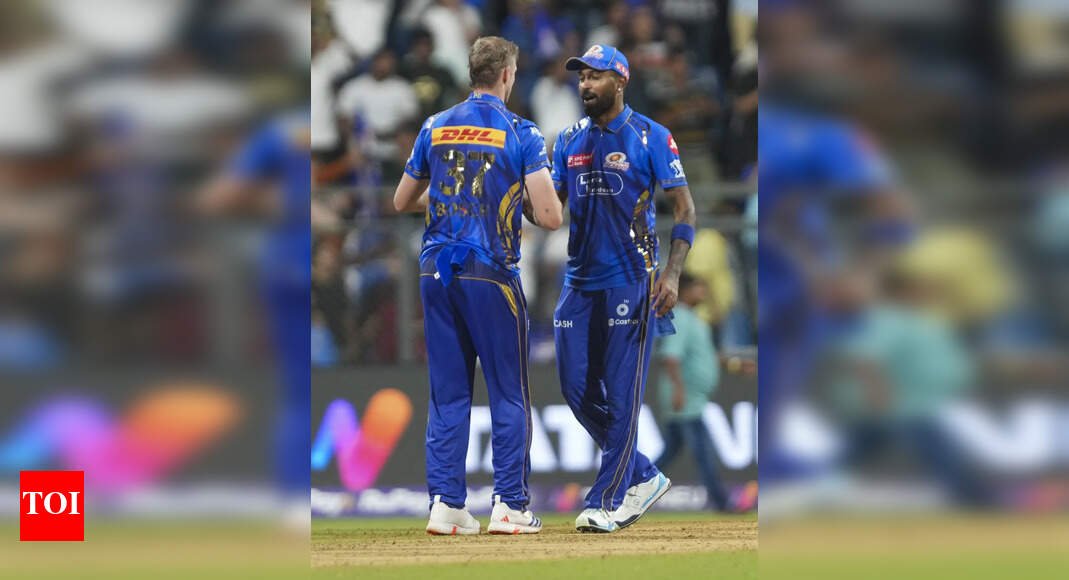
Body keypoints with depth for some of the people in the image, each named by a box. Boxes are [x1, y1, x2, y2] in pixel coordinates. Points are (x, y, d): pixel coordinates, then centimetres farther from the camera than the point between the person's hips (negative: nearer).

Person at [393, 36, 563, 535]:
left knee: (448, 393, 9)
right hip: (490, 274, -4)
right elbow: (550, 217, -13)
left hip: (435, 274, 4)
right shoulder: (521, 133, -6)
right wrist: (524, 202, 8)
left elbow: (402, 202, 16)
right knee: (509, 394, 5)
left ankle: (445, 504, 6)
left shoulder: (435, 128, 7)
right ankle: (509, 505, 3)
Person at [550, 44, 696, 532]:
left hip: (631, 281, -6)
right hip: (579, 281, 6)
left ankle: (607, 501, -3)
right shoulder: (570, 140, 12)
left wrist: (672, 273, -17)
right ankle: (642, 477, 20)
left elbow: (684, 207, -6)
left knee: (621, 394, -6)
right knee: (577, 388, 5)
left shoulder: (650, 138, -4)